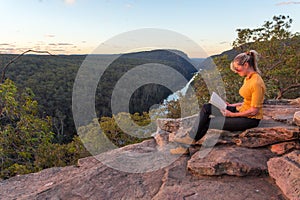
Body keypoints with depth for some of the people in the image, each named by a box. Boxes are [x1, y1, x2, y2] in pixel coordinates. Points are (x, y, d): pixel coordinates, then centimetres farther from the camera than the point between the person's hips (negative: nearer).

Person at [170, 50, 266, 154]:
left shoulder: (256, 83, -23)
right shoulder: (248, 78, 6)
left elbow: (254, 111, -21)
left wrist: (232, 114, -17)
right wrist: (233, 105, 3)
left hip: (250, 119, -9)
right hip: (241, 110, 9)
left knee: (209, 122, -13)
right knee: (206, 108, -4)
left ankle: (188, 146, 5)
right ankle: (190, 138, -2)